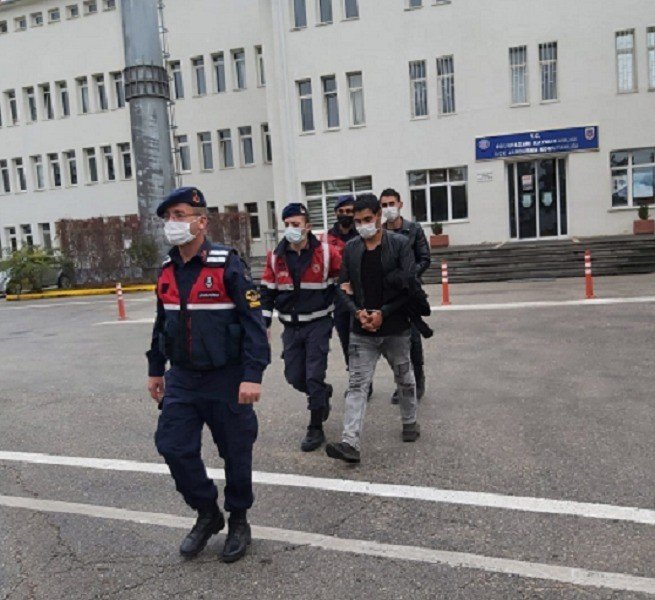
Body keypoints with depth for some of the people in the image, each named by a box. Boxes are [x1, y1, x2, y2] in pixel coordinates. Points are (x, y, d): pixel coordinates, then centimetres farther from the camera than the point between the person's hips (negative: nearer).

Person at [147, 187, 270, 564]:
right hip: (182, 378, 6)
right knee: (173, 447, 3)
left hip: (226, 378, -5)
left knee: (236, 453, 8)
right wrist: (155, 370, 20)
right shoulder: (167, 270, 7)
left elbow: (254, 321, -16)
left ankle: (239, 521, 31)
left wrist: (253, 375, -21)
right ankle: (207, 514, 26)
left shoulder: (227, 264, -13)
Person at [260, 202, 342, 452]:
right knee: (294, 376, 6)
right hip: (291, 326, 4)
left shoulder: (326, 253, -8)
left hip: (318, 324, -4)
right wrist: (263, 324, 0)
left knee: (314, 377, -4)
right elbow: (267, 292, 5)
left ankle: (315, 429, 12)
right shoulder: (276, 257, 1)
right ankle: (323, 393, 39)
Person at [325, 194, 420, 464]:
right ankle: (351, 443, -6)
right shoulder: (350, 249, 4)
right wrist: (358, 312, -11)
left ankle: (410, 422, 40)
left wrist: (383, 313, -15)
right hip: (362, 330, 2)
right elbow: (343, 287, 6)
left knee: (404, 380, 17)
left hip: (395, 328, -1)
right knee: (357, 385, -4)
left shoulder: (400, 244, -6)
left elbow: (409, 285, -10)